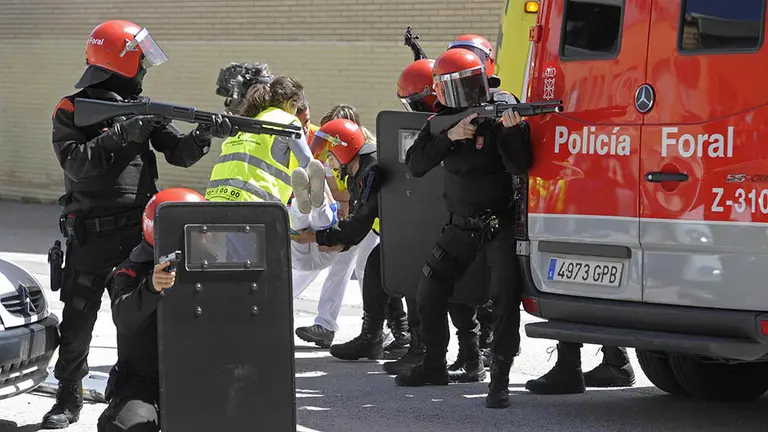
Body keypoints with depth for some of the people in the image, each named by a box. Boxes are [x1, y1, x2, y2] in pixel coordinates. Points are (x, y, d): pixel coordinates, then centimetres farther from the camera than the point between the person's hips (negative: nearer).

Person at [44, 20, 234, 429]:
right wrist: (123, 134, -26)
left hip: (138, 229, 3)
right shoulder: (71, 111, -5)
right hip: (90, 237, -3)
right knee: (77, 322, 2)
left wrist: (204, 134, -16)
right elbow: (75, 162, -18)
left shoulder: (142, 109, 8)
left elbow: (179, 152, 4)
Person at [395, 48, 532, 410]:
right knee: (430, 293, 11)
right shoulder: (441, 122, 1)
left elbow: (520, 166, -22)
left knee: (505, 296, -19)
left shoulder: (501, 113, -13)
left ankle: (500, 378, -15)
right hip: (461, 227, 5)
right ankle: (434, 366, 30)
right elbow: (415, 165, -9)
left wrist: (510, 131, -38)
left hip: (500, 225, -5)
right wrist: (450, 137, -21)